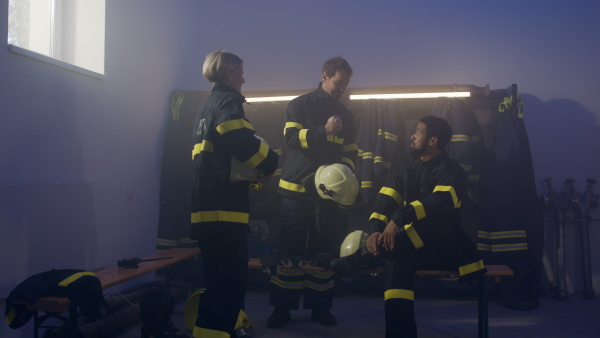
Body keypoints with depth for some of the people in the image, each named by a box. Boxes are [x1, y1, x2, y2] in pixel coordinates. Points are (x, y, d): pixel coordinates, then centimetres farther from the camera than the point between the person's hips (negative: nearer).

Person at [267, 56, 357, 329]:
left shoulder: (345, 115, 15)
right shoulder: (300, 105, 2)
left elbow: (350, 152, 15)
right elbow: (291, 138, -11)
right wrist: (324, 130, -22)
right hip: (296, 188, -3)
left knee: (324, 250, 5)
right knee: (290, 250, -2)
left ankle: (320, 307, 15)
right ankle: (282, 307, 7)